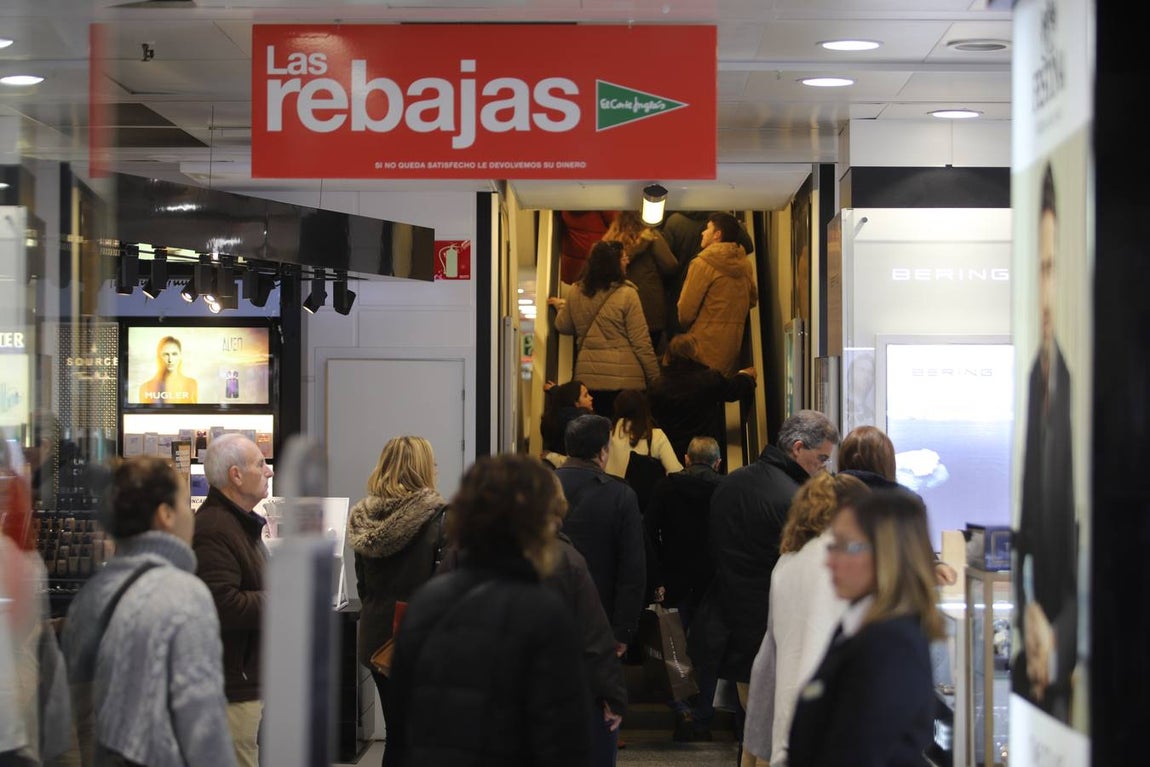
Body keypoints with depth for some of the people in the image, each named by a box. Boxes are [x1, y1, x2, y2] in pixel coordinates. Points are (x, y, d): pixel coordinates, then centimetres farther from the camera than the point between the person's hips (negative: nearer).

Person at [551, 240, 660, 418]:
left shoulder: (577, 292, 3)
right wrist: (655, 377, -1)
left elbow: (563, 326, 18)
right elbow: (641, 342, -9)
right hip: (624, 379, -4)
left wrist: (561, 305, 38)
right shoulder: (626, 294, -10)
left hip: (587, 377, 4)